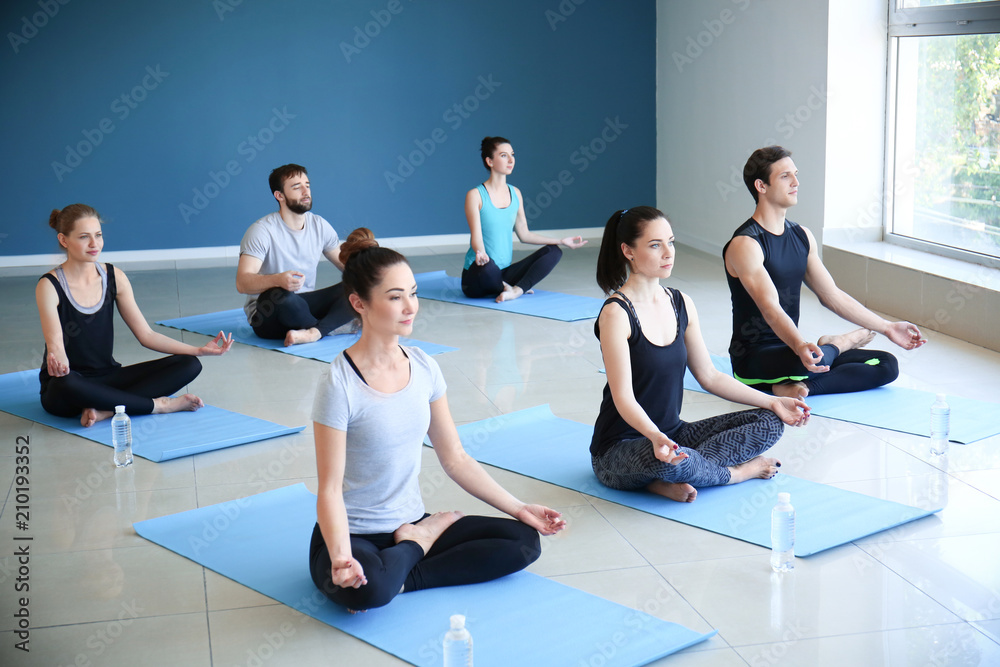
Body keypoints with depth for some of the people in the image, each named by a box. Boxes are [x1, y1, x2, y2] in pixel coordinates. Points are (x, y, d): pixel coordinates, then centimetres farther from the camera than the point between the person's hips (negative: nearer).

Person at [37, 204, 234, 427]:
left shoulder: (114, 277, 3)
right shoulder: (50, 286, -11)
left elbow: (146, 335, 3)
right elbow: (55, 344, -24)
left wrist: (199, 350, -8)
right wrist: (58, 360, -50)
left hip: (108, 378, 5)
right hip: (64, 390, -5)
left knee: (189, 365, -13)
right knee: (65, 383, -43)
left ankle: (106, 410, -28)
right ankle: (157, 405, -25)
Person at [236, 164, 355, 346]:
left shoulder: (319, 225, 6)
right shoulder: (262, 230, -13)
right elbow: (242, 283, -23)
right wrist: (278, 279, -42)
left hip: (305, 305, 5)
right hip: (267, 316, -5)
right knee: (281, 297, -40)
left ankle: (312, 332, -36)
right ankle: (337, 325, -15)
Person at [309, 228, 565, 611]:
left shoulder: (423, 368, 1)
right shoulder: (340, 384, -18)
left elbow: (455, 458, 8)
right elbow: (330, 489, -20)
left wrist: (518, 508, 3)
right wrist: (341, 559, -36)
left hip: (409, 522, 6)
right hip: (353, 535, -6)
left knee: (524, 539, -9)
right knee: (367, 589, -39)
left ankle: (400, 578, -11)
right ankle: (428, 535, -6)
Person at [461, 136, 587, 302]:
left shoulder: (515, 194, 12)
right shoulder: (475, 195, -8)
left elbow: (524, 234, 15)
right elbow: (476, 235, -16)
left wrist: (561, 241, 11)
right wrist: (481, 253, -39)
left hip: (505, 273, 7)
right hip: (475, 276, -7)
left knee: (553, 251, -8)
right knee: (488, 266, -42)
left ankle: (517, 290, -25)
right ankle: (506, 288, -10)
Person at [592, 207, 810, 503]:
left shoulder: (681, 304, 6)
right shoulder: (616, 314, -17)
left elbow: (709, 376, 11)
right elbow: (623, 397, -23)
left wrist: (772, 402, 4)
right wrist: (656, 437, -41)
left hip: (673, 433, 8)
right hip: (619, 450, -7)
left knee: (769, 423, -3)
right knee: (669, 462, -40)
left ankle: (669, 481, -16)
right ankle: (736, 472, -7)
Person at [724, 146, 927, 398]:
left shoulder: (802, 236, 10)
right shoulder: (745, 245, -17)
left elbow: (832, 295, 15)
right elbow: (770, 309, -30)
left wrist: (887, 328, 12)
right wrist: (801, 347, -48)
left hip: (791, 348, 7)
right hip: (754, 359, -7)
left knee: (887, 366, -1)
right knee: (808, 361, -39)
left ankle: (800, 387, -15)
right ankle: (838, 344, -3)